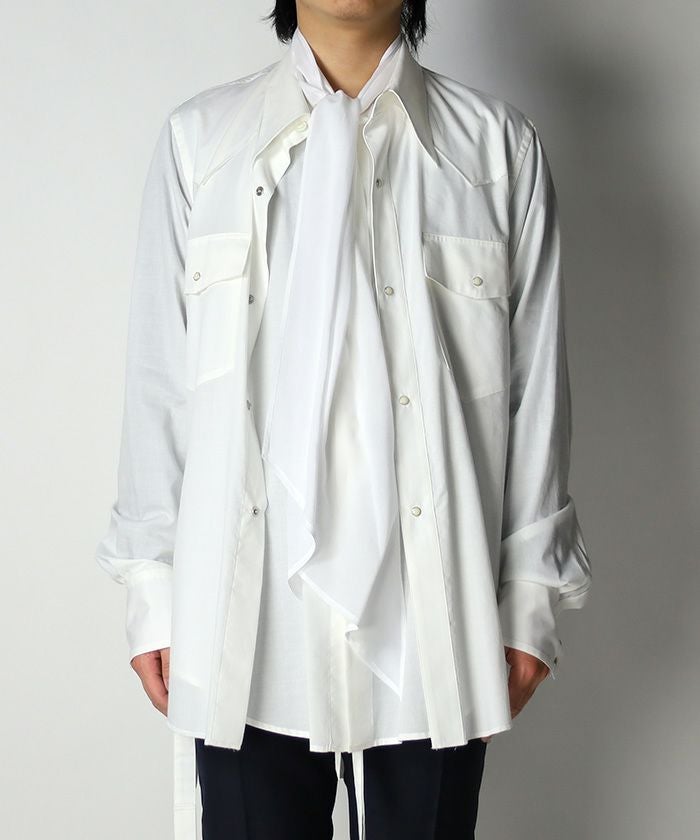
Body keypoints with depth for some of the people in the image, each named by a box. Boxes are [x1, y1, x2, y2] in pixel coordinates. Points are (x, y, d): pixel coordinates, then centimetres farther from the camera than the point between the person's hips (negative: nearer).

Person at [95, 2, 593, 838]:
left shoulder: (499, 146, 5)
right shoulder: (199, 138, 6)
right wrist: (152, 589, 3)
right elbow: (157, 378, 6)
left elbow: (535, 386, 5)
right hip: (246, 612, 0)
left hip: (433, 613, 0)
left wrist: (530, 594, 3)